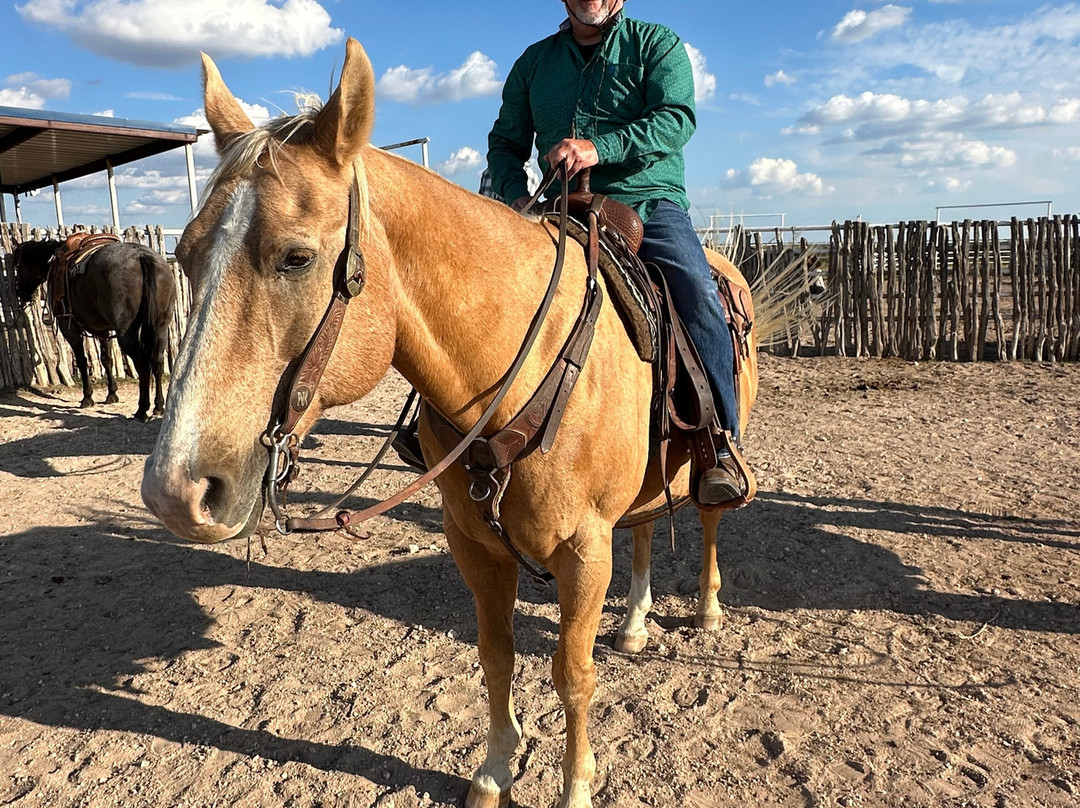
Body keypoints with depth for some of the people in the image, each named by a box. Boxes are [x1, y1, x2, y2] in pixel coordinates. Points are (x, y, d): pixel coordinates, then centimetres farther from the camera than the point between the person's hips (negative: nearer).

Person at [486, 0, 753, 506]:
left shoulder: (657, 45, 9)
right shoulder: (534, 61, 19)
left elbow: (677, 120, -9)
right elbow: (505, 143, 19)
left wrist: (601, 148, -25)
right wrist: (515, 194, -4)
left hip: (648, 202, -3)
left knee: (697, 291, -29)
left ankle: (722, 448, -22)